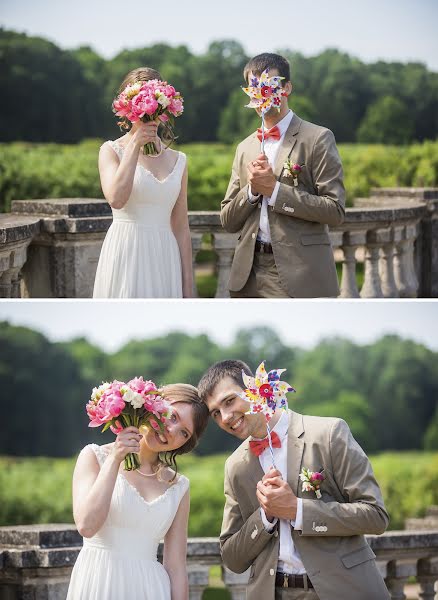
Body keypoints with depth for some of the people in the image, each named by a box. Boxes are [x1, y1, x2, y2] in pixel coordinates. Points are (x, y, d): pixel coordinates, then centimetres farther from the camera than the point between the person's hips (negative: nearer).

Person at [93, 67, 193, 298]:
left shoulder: (177, 160, 12)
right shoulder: (112, 150, 2)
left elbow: (181, 228, 12)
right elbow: (116, 199, -19)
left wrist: (188, 286, 9)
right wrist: (134, 145, -11)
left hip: (164, 262, 4)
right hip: (126, 258, -3)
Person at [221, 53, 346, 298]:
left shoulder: (318, 138, 0)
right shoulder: (245, 148, 17)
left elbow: (335, 211, -9)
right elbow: (228, 221, 15)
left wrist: (274, 190, -13)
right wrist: (252, 189, -5)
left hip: (298, 278, -5)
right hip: (248, 277, 5)